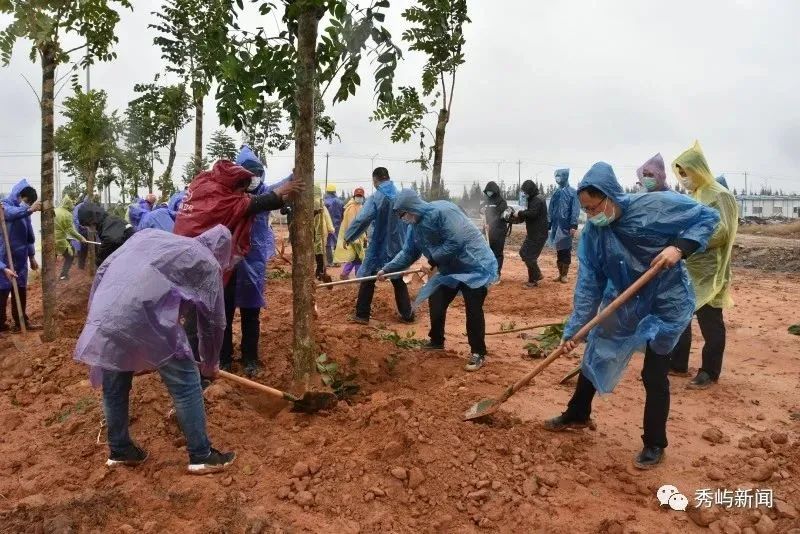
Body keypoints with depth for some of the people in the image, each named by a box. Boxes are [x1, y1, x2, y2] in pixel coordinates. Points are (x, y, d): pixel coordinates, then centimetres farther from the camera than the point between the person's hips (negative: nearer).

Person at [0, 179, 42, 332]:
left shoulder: (24, 212, 8)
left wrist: (32, 256, 19)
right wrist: (30, 209, -53)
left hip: (20, 258, 6)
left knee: (21, 290, 13)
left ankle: (21, 320, 24)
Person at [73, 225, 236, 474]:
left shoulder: (149, 235, 30)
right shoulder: (207, 263, 14)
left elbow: (103, 270, 25)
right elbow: (213, 320, 17)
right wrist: (210, 363, 32)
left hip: (105, 313, 6)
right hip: (144, 316, -6)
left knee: (114, 386, 22)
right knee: (185, 383, 8)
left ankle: (119, 450, 39)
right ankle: (201, 456, 16)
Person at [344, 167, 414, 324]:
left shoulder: (376, 198, -12)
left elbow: (361, 220, -21)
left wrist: (348, 237, -10)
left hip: (379, 247, -4)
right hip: (398, 246, 5)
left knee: (368, 280, 7)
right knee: (399, 281, 16)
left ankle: (362, 315, 9)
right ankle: (407, 314, 18)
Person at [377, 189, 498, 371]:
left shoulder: (442, 211, -26)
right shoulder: (416, 227, 3)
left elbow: (456, 242, -30)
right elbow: (408, 253, 12)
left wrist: (432, 260, -20)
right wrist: (387, 269, 6)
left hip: (475, 266, -9)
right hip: (450, 269, 9)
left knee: (473, 309, -10)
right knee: (436, 304, 10)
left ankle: (478, 353, 2)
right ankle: (437, 342, 31)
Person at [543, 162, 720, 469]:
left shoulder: (657, 205, -22)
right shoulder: (592, 233, -11)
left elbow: (707, 217, -10)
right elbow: (588, 284, -9)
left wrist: (680, 247, -27)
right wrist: (573, 329, -14)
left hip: (665, 303, -4)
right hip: (622, 303, 5)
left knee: (653, 375, 0)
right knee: (594, 356, 12)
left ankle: (654, 445, 20)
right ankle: (577, 415, 36)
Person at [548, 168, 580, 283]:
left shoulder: (572, 192, -5)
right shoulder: (556, 193, 11)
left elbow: (575, 210, -11)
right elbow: (550, 211, 13)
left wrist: (574, 226, -19)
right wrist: (548, 225, 9)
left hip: (566, 227, -5)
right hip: (556, 226, 5)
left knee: (566, 251, 2)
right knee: (559, 250, 10)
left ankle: (564, 274, 10)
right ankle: (560, 273, 18)